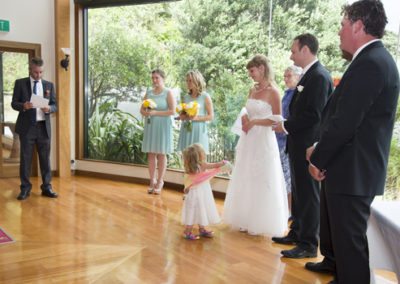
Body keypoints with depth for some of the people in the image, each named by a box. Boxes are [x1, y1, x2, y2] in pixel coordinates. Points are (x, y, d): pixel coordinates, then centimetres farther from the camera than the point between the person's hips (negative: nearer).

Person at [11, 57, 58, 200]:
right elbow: (14, 103, 0)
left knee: (45, 158, 5)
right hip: (27, 126, -2)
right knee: (25, 158, 4)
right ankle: (25, 188, 13)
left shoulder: (49, 85, 9)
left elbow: (55, 105, 7)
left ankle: (46, 187, 13)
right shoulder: (20, 83, 3)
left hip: (44, 126, 2)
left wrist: (49, 108, -16)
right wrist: (23, 106, -21)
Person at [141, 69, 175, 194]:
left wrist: (155, 112, -18)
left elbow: (172, 111, -11)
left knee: (161, 154, 1)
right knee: (151, 154, 4)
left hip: (162, 126, -4)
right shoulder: (148, 93, 10)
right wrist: (145, 112, -12)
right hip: (150, 125, 4)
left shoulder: (168, 93, -3)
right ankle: (152, 181, 13)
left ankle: (160, 181, 10)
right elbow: (142, 109, 12)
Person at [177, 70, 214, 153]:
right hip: (186, 130, 4)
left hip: (199, 130, -4)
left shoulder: (205, 97, -1)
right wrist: (182, 117, -2)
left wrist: (196, 118, -16)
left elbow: (211, 116, -4)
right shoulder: (185, 97, 11)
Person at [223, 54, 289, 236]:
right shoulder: (252, 90, 10)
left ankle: (260, 223, 14)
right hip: (248, 140, 7)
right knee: (246, 180, 11)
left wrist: (254, 122, -14)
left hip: (263, 140, -7)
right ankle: (247, 220, 22)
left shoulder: (272, 92, -10)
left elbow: (277, 120, -11)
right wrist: (245, 120, -4)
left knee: (261, 182, 1)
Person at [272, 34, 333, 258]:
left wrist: (286, 126, -15)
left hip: (307, 146, -10)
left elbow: (314, 115, -24)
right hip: (299, 145, 10)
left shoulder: (319, 76, -17)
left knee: (308, 194, -1)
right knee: (299, 192, 19)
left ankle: (309, 244, 9)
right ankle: (297, 233, 33)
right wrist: (288, 125, 5)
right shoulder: (310, 74, 12)